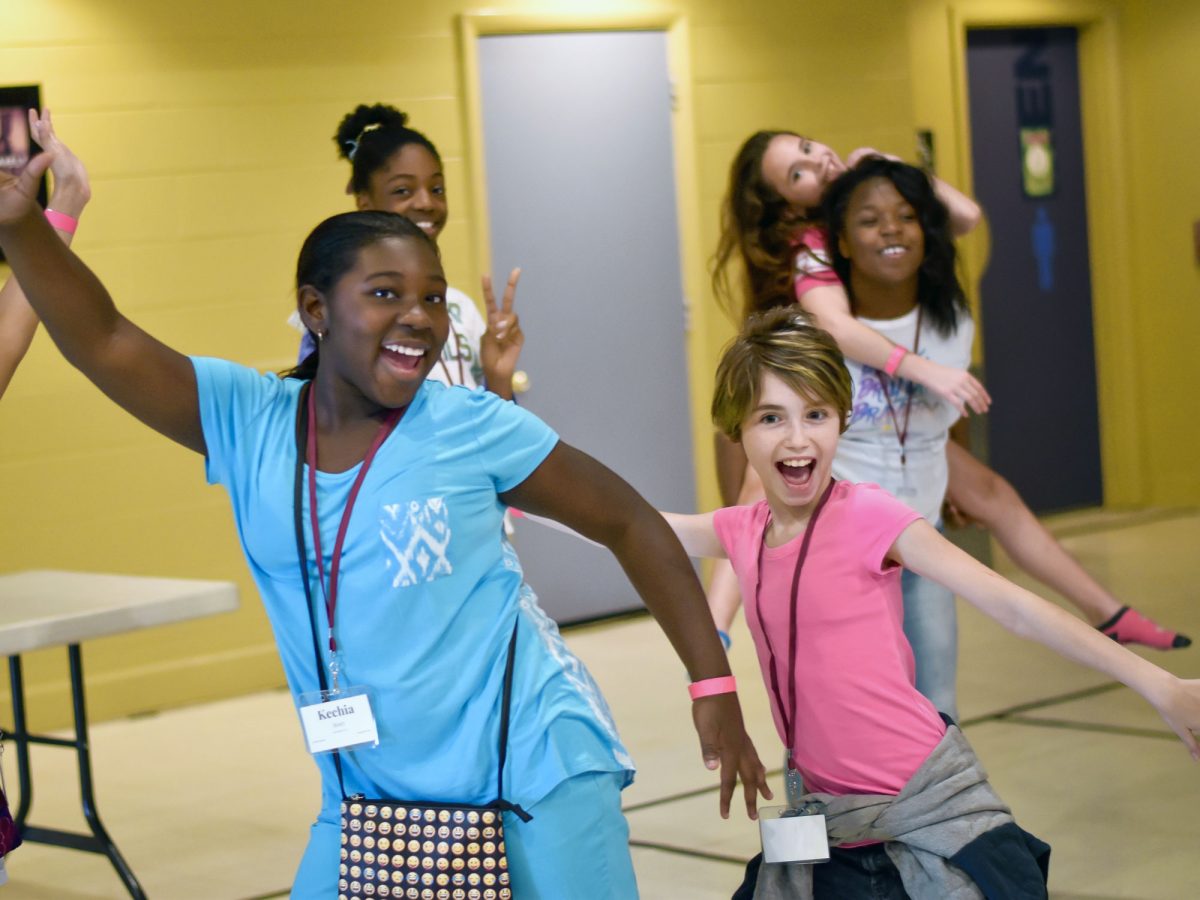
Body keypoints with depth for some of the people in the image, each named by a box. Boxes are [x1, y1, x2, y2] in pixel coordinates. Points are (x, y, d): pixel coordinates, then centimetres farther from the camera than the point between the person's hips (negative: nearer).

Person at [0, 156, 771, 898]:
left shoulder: (472, 428, -9)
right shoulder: (250, 423, -2)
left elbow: (630, 524, 0)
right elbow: (102, 341, -11)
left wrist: (714, 686, -2)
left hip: (536, 781, -3)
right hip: (369, 799, 3)